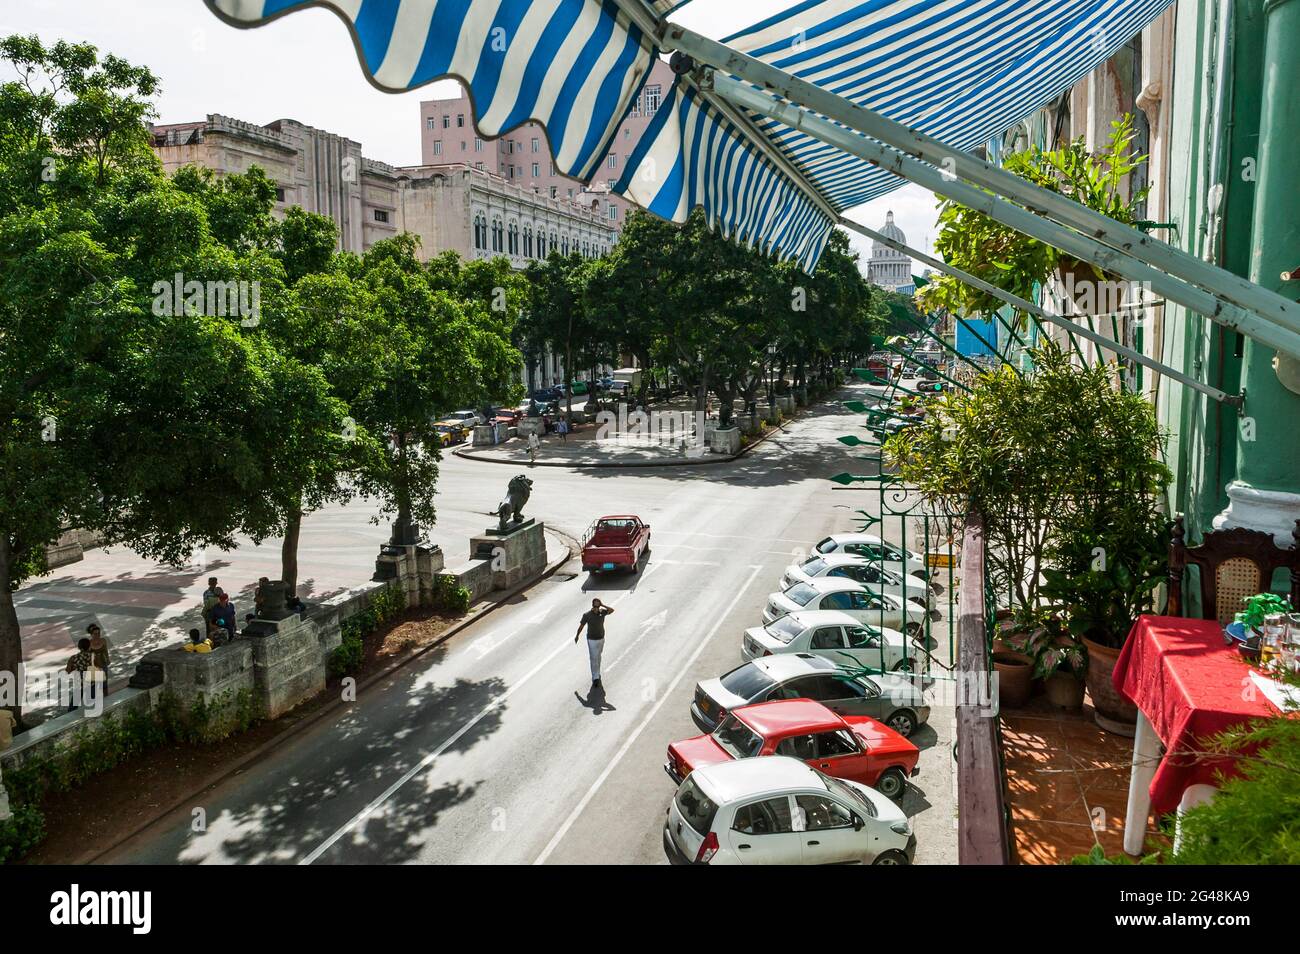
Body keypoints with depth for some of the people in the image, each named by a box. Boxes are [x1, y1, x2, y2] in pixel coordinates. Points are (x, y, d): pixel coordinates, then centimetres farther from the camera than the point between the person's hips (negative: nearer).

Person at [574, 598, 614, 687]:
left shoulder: (602, 612, -7)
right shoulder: (587, 615, -16)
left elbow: (612, 610, -23)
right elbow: (581, 626, -4)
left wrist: (602, 605, -23)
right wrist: (577, 636, 6)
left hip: (601, 639, 4)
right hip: (592, 640, -4)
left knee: (598, 656, 21)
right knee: (594, 658, -6)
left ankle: (597, 672, 39)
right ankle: (595, 678, -6)